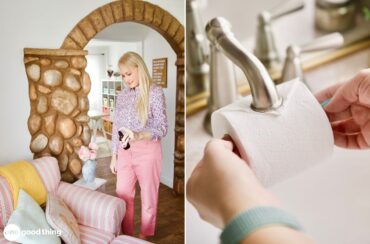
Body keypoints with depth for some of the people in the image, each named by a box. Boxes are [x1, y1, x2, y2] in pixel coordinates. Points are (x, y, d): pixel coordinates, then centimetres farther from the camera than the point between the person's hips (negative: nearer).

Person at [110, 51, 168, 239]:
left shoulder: (155, 92, -9)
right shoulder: (122, 95, 7)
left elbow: (162, 128, -16)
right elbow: (116, 127, 11)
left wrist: (139, 135, -33)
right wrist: (114, 156, 10)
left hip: (147, 151, -5)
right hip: (124, 152, 5)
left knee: (148, 197, 9)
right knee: (123, 196, 12)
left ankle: (145, 237, 29)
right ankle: (127, 236, 33)